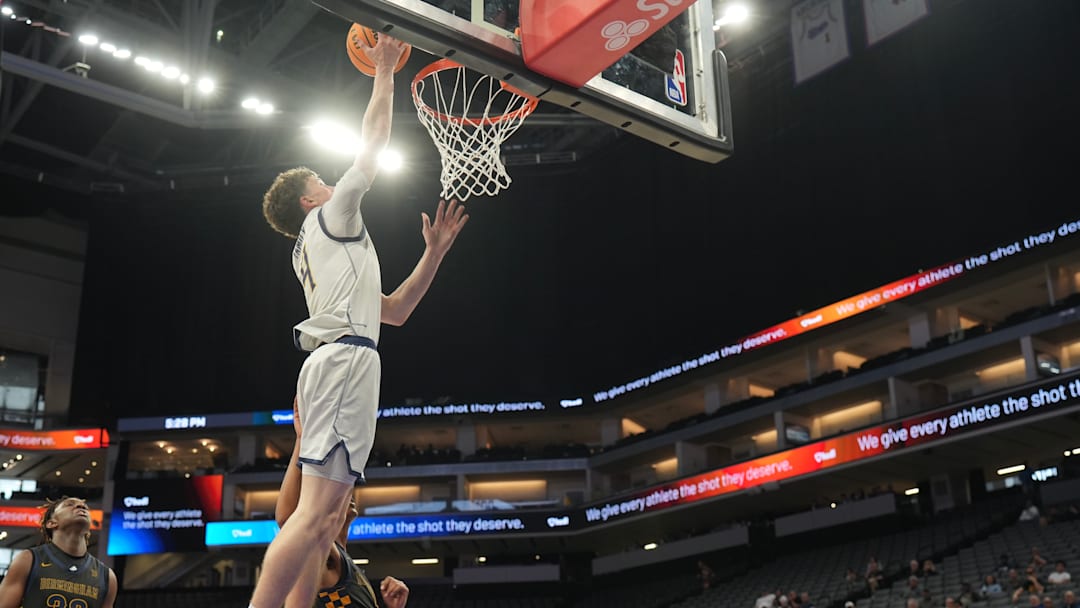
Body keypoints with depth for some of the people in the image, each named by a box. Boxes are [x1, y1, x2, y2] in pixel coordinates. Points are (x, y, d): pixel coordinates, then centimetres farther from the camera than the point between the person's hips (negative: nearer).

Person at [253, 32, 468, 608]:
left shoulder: (315, 251, 33)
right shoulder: (329, 218, 9)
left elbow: (394, 311, 30)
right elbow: (371, 147, 5)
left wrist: (434, 251, 26)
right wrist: (385, 74, 15)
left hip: (337, 362, 10)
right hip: (345, 360, -10)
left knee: (326, 516, 2)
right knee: (316, 512, -20)